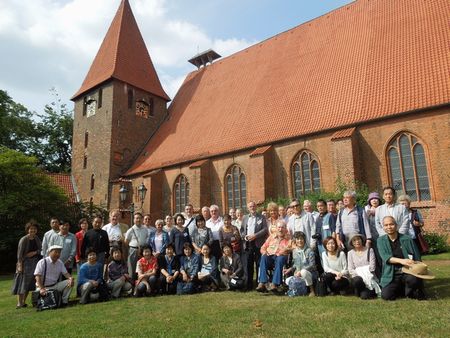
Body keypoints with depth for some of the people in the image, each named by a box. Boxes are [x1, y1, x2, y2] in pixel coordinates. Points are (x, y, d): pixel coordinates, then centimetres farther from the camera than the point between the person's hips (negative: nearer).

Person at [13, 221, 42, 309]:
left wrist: (34, 252, -10)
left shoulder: (37, 239, 6)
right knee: (23, 282, -4)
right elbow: (20, 253, -12)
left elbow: (41, 249, 10)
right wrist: (20, 265, -16)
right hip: (25, 263, -5)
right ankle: (19, 303, 3)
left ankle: (24, 301, 18)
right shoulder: (23, 240, -10)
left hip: (35, 262, 5)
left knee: (30, 283, 8)